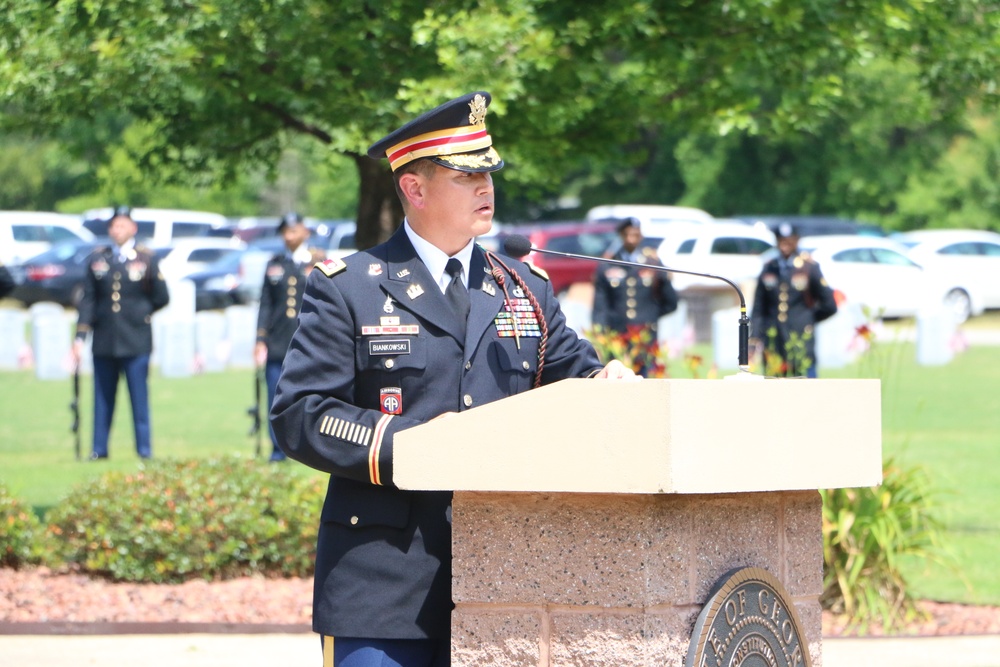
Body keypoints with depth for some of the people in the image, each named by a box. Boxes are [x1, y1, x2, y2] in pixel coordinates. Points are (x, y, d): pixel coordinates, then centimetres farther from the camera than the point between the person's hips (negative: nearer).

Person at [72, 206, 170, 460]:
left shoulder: (146, 259, 3)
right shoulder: (96, 259, 8)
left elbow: (161, 298, 8)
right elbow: (88, 299, 5)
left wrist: (139, 313, 8)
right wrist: (80, 336, -1)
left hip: (136, 341, -2)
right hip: (104, 341, 2)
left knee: (139, 397, -2)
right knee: (103, 397, 7)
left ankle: (144, 449, 3)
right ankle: (99, 449, 12)